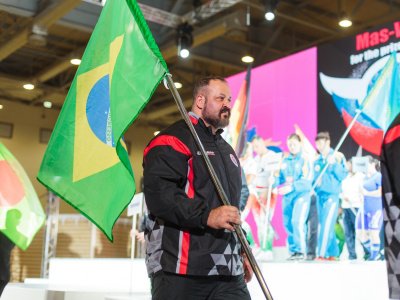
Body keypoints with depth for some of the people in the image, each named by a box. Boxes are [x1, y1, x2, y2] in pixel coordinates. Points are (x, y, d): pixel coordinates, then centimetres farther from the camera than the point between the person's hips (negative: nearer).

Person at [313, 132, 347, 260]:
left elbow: (342, 176, -8)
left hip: (332, 195, -6)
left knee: (327, 225, -14)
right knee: (324, 226, 9)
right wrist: (315, 183, -1)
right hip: (320, 195, 6)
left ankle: (321, 254, -16)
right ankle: (333, 253, 20)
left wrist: (333, 164, -20)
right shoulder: (317, 161, 12)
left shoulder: (337, 157, -1)